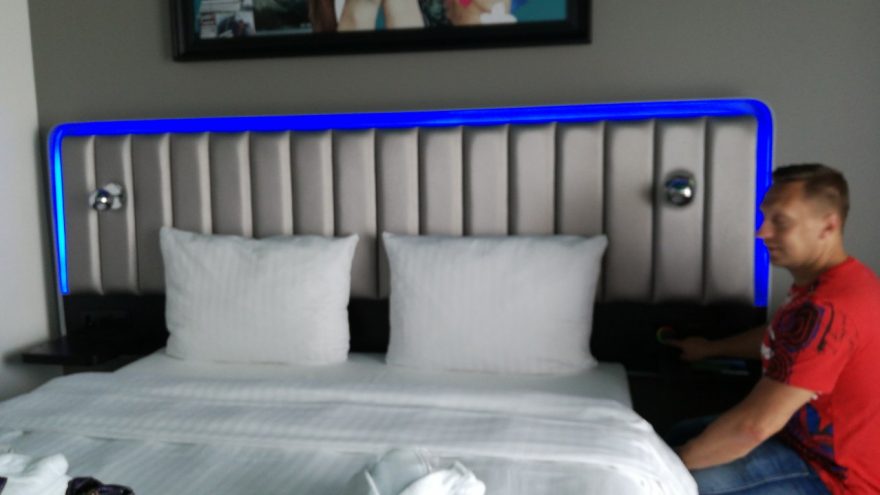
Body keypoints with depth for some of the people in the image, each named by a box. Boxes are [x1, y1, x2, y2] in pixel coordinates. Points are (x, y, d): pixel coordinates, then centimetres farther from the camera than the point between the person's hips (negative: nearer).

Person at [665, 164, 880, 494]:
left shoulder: (826, 310, -33)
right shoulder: (839, 278, 3)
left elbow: (754, 426, -34)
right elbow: (779, 339, 24)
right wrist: (710, 349, 28)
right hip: (818, 438, 10)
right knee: (683, 434, 15)